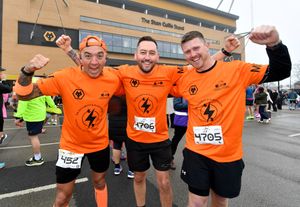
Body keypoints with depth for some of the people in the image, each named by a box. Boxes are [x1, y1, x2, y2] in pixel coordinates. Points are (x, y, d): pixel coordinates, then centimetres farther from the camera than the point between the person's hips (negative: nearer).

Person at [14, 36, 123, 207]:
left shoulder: (113, 79, -13)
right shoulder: (65, 77, -21)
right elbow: (24, 95, -18)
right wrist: (28, 71, -34)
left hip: (100, 144, 3)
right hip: (71, 146, -2)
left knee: (100, 183, 26)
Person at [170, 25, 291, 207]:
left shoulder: (236, 69, -9)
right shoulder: (184, 79, -3)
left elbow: (281, 72, -9)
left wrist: (274, 44, -24)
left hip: (229, 154, 0)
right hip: (196, 153, 1)